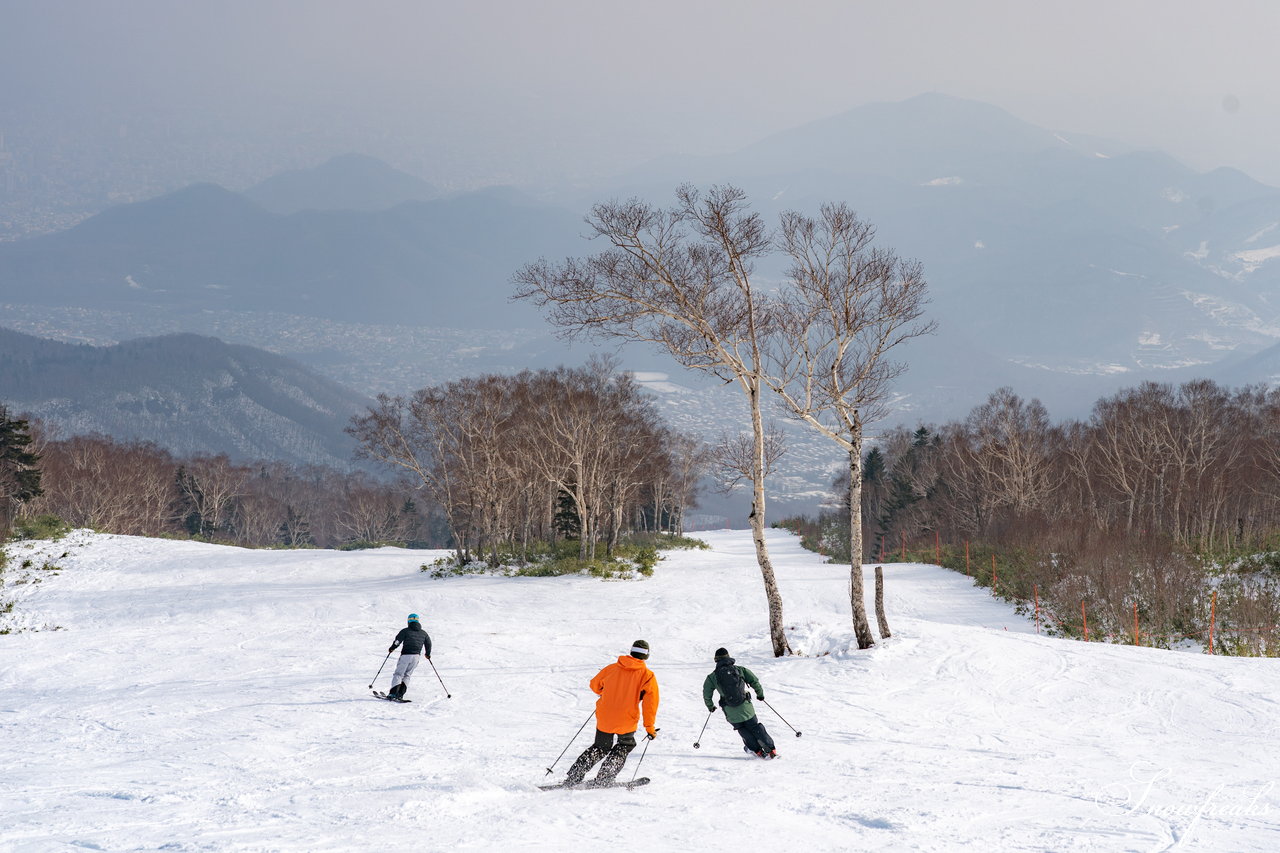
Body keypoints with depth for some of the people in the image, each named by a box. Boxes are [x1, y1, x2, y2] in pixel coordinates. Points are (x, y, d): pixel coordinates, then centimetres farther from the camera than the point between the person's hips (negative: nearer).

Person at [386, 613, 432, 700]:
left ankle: (393, 693, -14)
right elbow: (428, 643, 17)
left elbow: (397, 641, -8)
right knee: (407, 675, 14)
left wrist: (392, 648, 11)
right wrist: (428, 654, 34)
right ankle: (400, 694, 1)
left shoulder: (405, 631, -2)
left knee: (398, 674, 1)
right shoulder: (423, 633, 12)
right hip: (416, 656, 4)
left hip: (406, 655, -4)